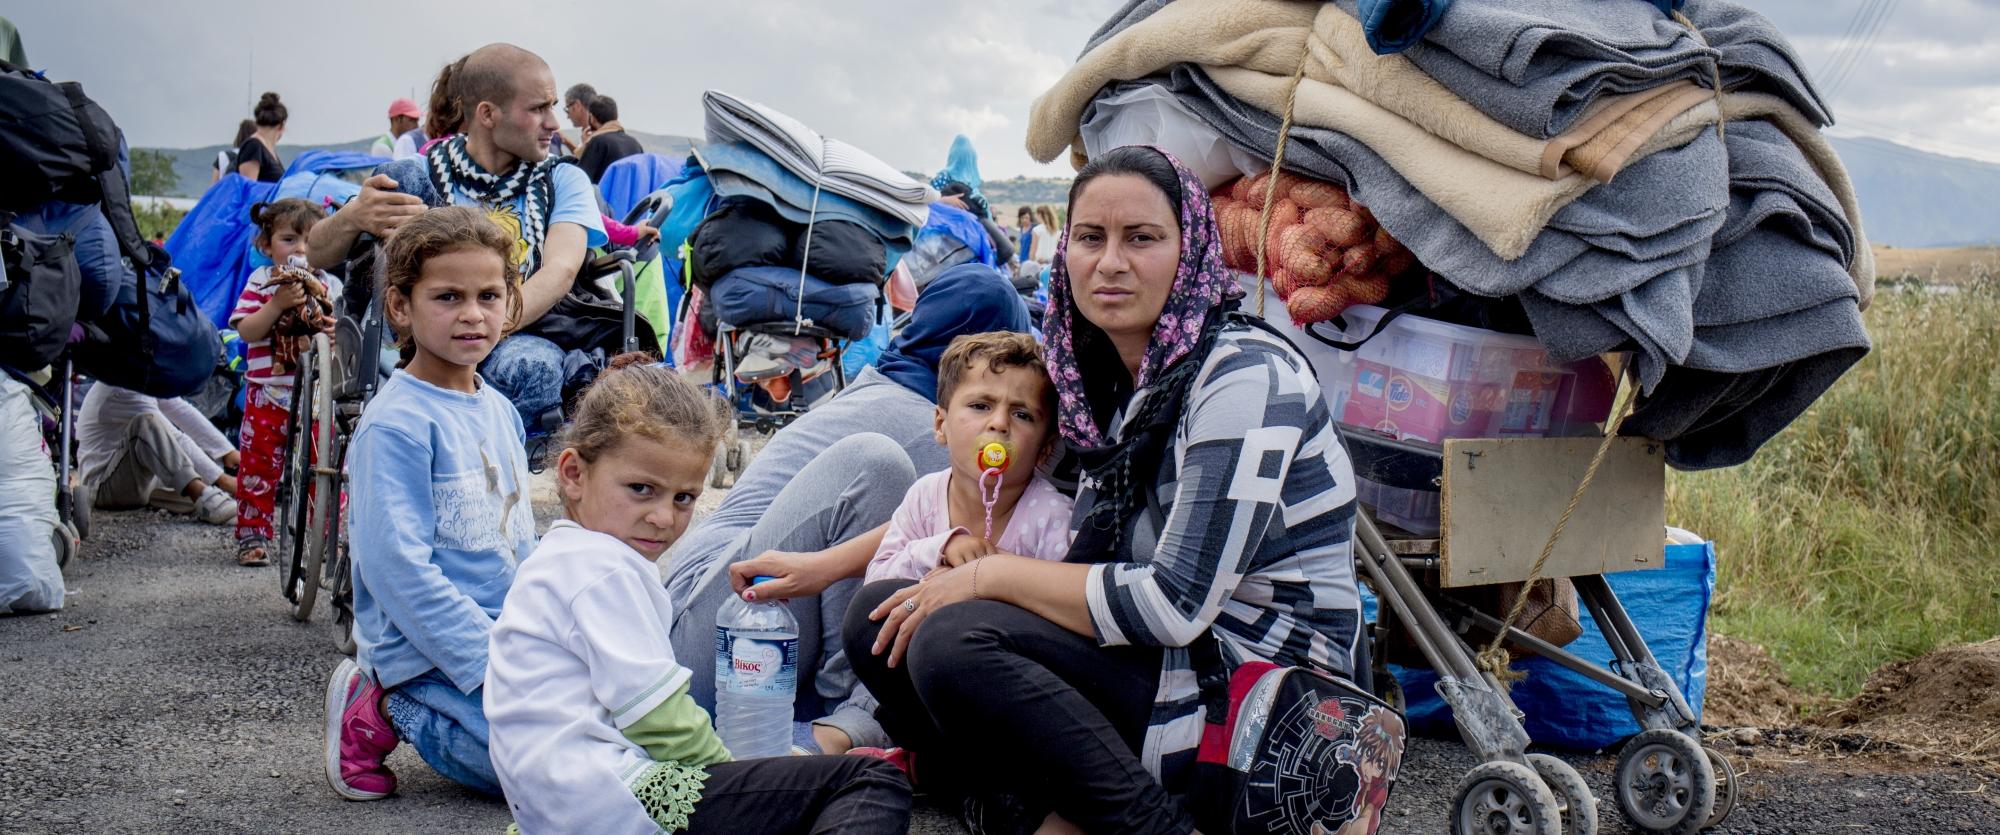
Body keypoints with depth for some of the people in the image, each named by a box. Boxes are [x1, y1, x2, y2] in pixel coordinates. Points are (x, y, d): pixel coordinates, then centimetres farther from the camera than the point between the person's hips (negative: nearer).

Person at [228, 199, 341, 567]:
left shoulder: (330, 285, 7)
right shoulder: (260, 281, 2)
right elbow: (246, 331, -9)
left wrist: (336, 331, -11)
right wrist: (278, 304, -21)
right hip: (268, 392, -1)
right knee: (258, 464, 3)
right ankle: (252, 535, 10)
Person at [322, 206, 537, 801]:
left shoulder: (501, 412, 11)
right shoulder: (395, 423, -15)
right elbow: (398, 568, -21)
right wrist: (493, 663, -23)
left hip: (507, 638, 8)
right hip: (430, 652, -8)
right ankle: (390, 713, -2)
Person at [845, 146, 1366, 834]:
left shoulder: (1245, 376, -16)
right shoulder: (1115, 379, 10)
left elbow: (1175, 603, -22)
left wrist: (995, 574, -14)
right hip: (1171, 660, 9)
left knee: (953, 639, -26)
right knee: (878, 618, 0)